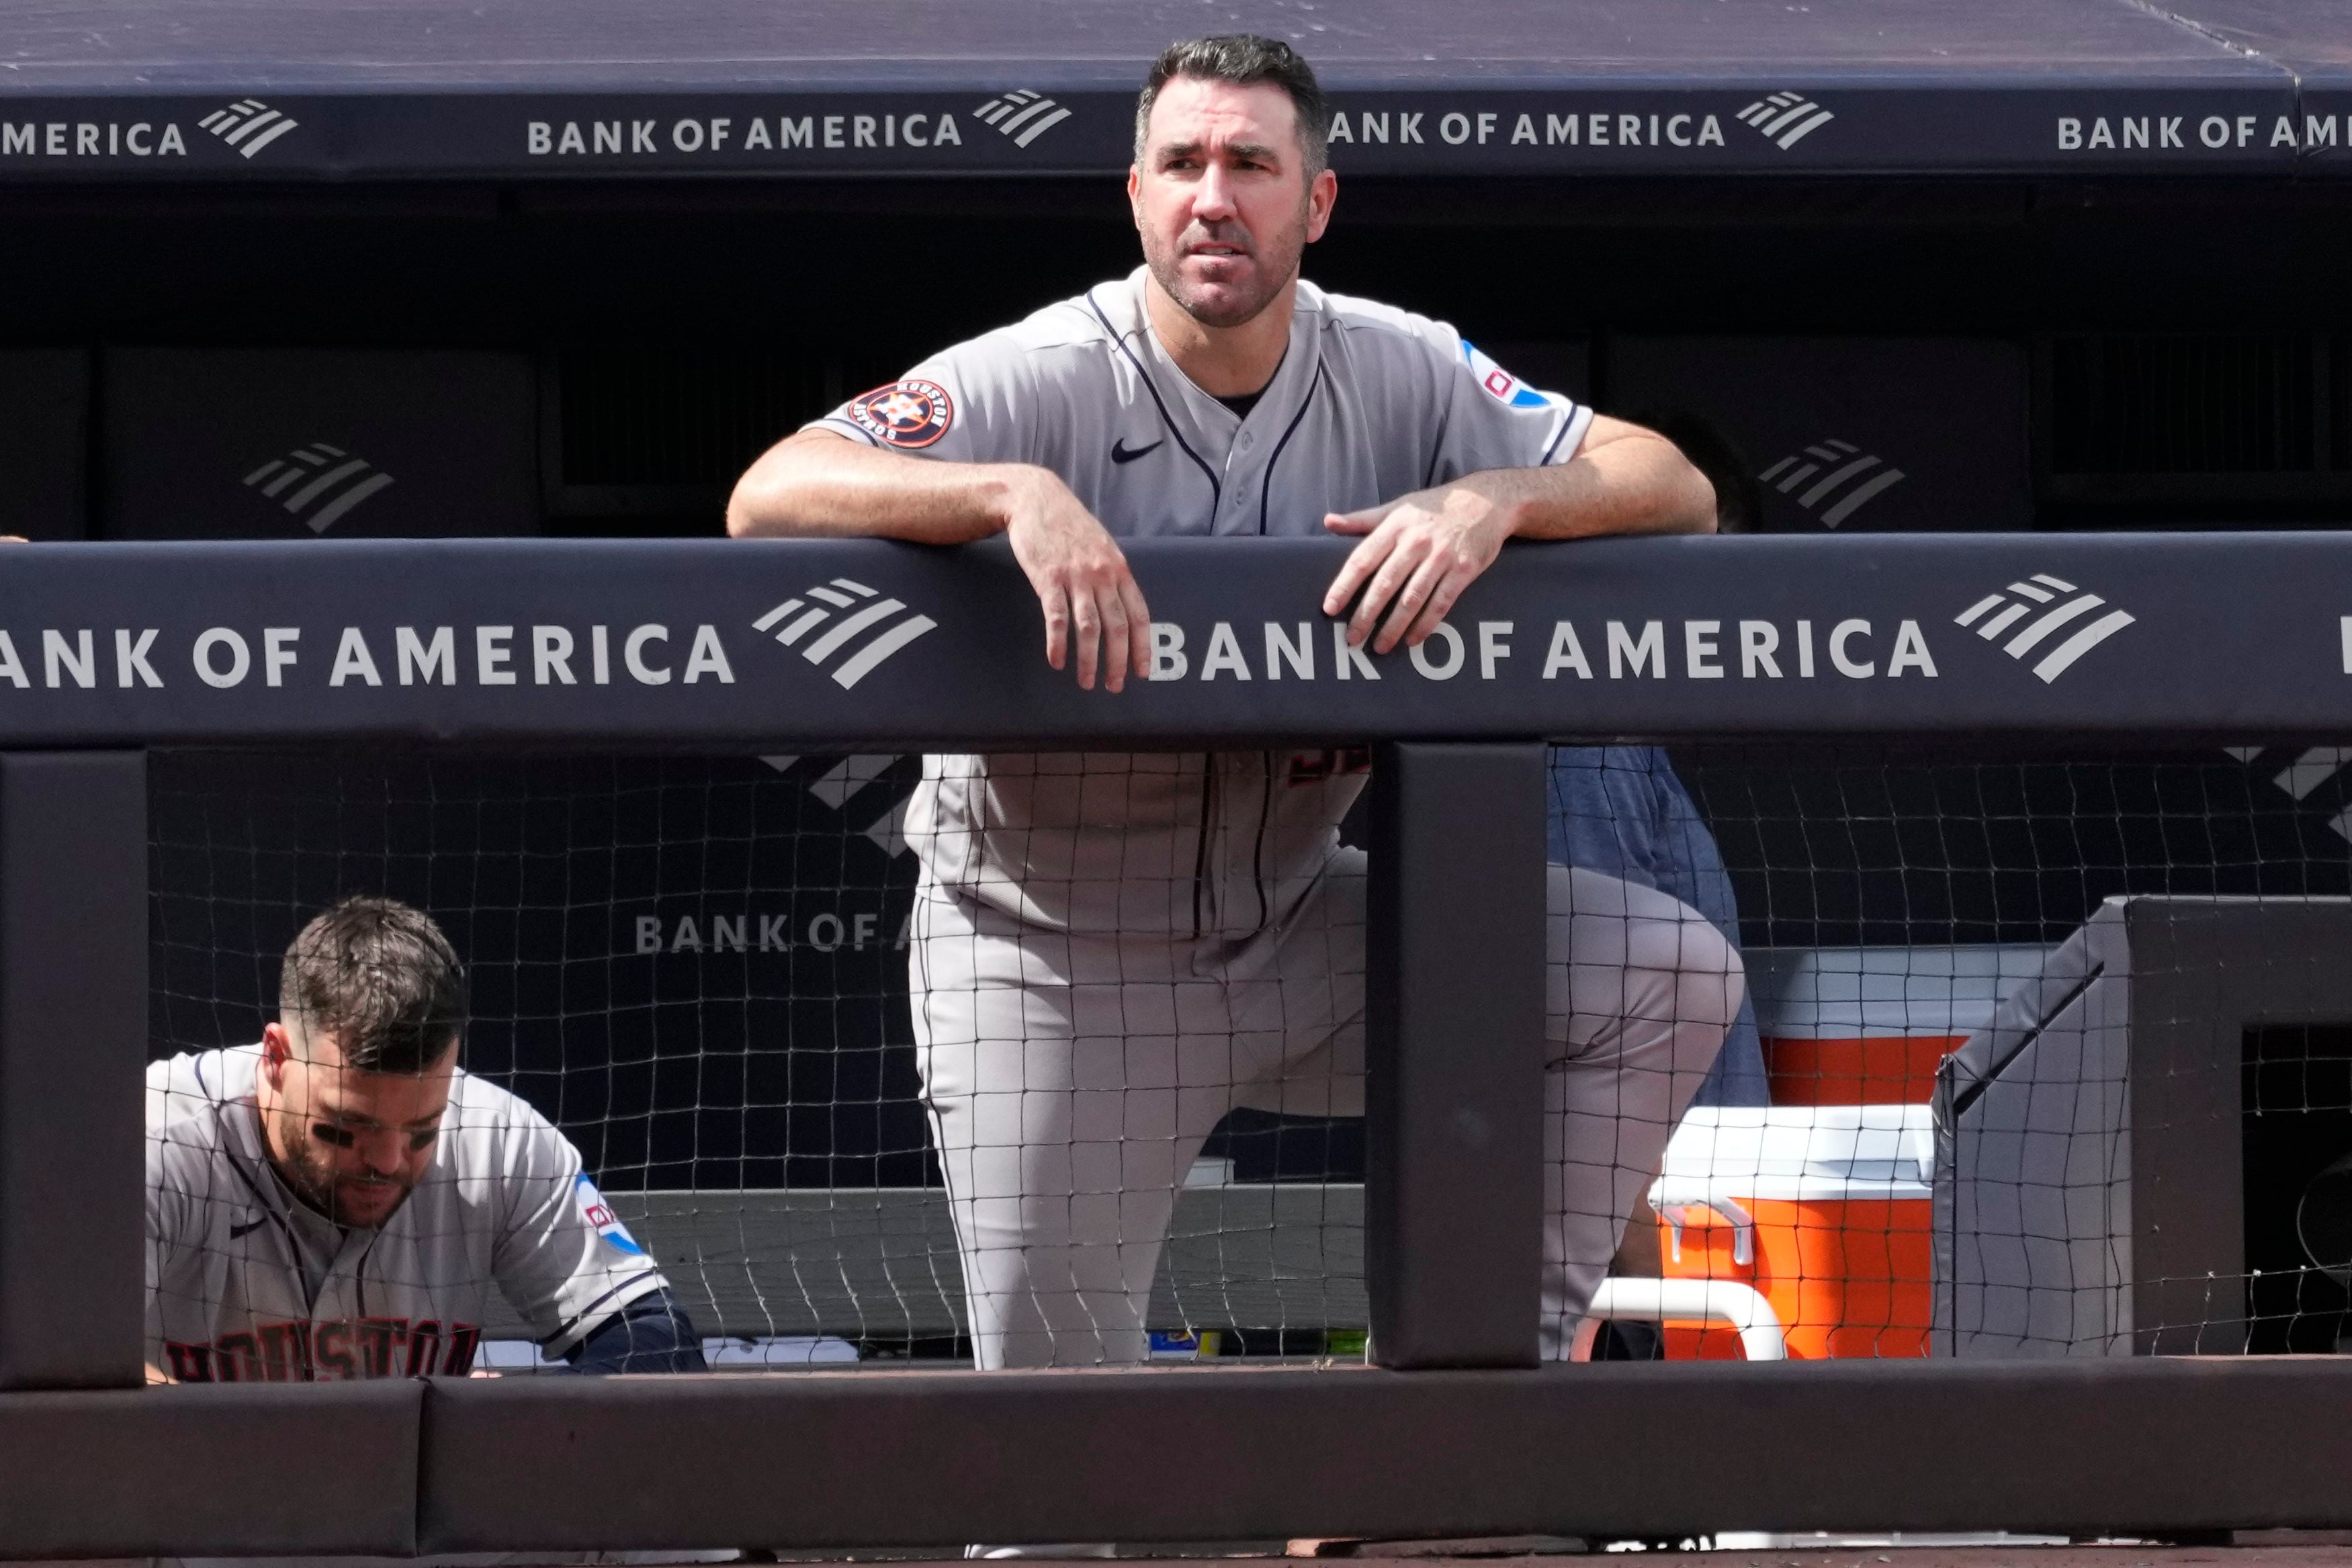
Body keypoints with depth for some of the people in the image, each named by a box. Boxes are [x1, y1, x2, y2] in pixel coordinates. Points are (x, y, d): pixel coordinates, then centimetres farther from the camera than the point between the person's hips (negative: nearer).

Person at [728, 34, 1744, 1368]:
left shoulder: (1403, 377, -4)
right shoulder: (1041, 382, -16)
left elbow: (1678, 490, -8)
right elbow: (768, 497, -28)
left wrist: (1494, 498, -28)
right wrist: (1016, 494, -43)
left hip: (1295, 933, 4)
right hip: (1056, 960, -4)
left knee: (1673, 973, -12)